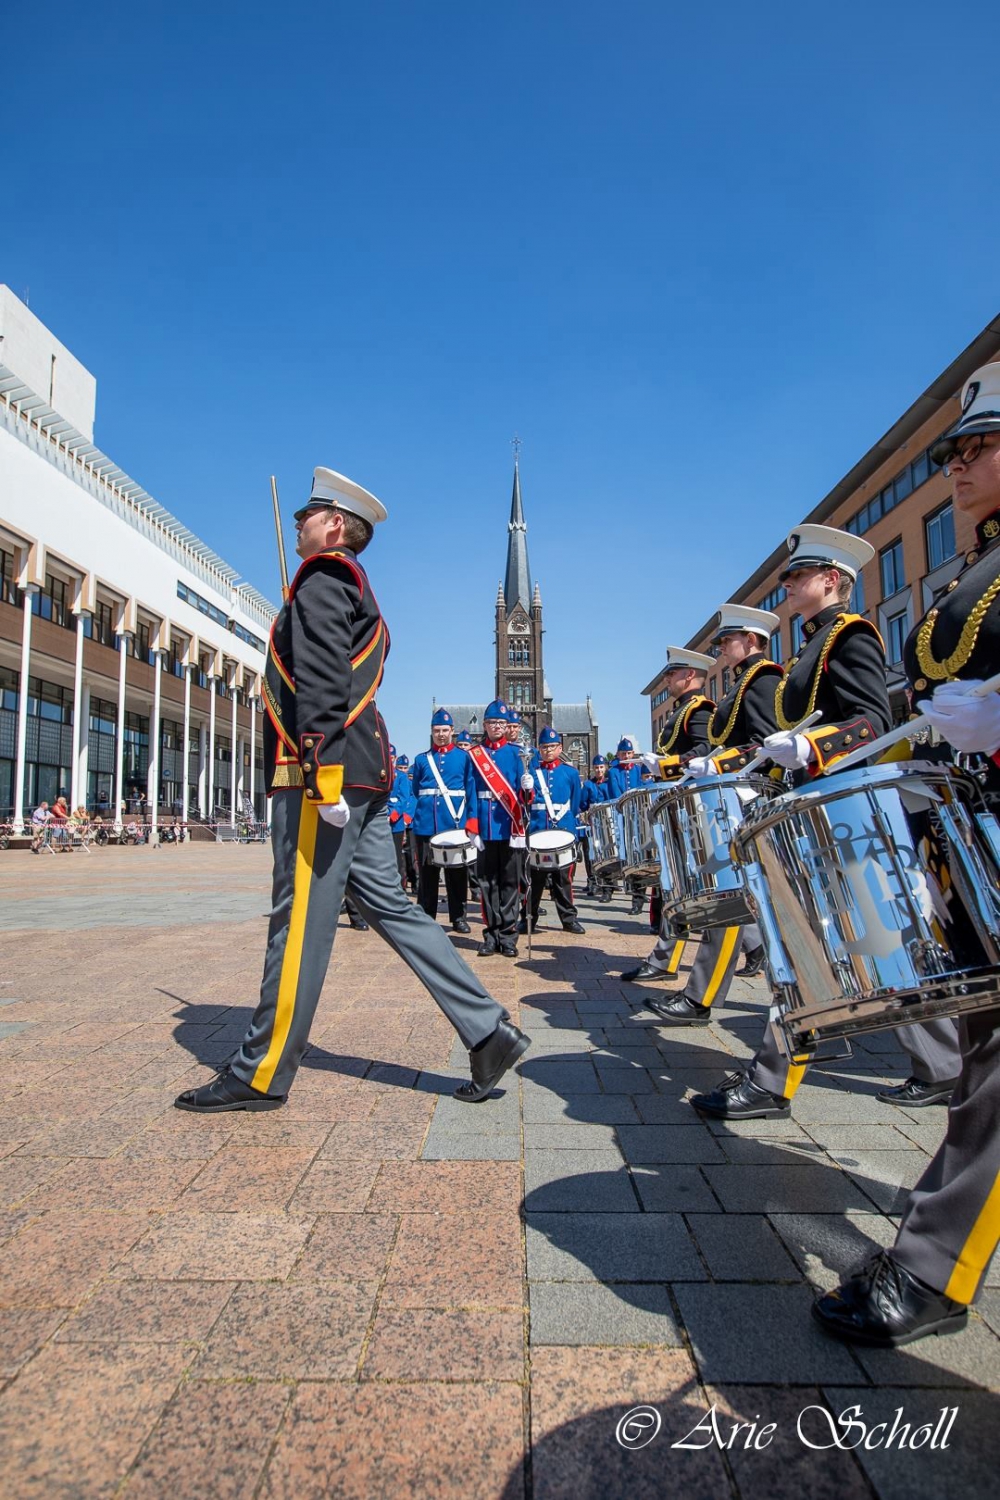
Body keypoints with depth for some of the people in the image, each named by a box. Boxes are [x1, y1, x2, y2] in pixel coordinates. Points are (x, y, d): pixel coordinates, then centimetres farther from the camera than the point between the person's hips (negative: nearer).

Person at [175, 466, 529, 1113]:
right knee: (390, 904, 9)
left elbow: (321, 681, -17)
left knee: (302, 920, -3)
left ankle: (262, 1074, 10)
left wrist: (320, 771, -24)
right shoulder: (359, 595, 27)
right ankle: (489, 1031, 10)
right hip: (363, 778, 10)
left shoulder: (321, 580, -3)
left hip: (323, 773, -10)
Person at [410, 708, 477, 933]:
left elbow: (471, 790, 3)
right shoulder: (422, 759, 10)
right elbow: (415, 792, 12)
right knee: (427, 873, 6)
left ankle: (458, 917, 17)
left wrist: (472, 820, -6)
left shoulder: (463, 757, 5)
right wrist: (413, 820, 2)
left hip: (455, 824, -1)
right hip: (426, 825, 1)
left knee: (456, 873, 6)